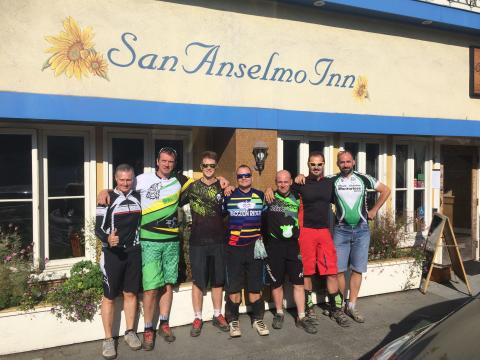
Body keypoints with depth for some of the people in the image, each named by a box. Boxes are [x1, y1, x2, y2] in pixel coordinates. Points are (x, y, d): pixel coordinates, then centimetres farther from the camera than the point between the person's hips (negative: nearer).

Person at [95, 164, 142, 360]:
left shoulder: (138, 197, 7)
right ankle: (108, 339, 13)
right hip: (112, 254, -4)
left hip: (134, 252, 4)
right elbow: (98, 228, -10)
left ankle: (130, 332, 25)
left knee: (131, 293, 11)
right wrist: (107, 239, -29)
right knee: (109, 296, 3)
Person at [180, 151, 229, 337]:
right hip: (198, 241, -1)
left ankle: (217, 315, 26)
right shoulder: (192, 186, 2)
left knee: (218, 280, 11)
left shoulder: (223, 187, 4)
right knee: (198, 280, 5)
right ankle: (197, 318, 18)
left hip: (218, 241, 1)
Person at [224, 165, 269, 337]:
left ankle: (258, 319, 23)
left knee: (256, 285, 9)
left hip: (255, 247, 2)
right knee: (234, 286, 4)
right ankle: (233, 320, 18)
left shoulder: (260, 196, 8)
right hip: (234, 247, -1)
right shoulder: (228, 196, 2)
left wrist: (262, 237, 12)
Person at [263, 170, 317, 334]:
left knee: (298, 282, 3)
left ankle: (301, 317, 14)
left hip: (293, 245, 2)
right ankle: (279, 314, 27)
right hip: (274, 245, -2)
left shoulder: (297, 198, 7)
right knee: (277, 282, 9)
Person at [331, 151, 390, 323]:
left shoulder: (364, 179, 2)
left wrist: (374, 210, 8)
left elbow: (386, 190, 12)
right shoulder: (332, 181, -1)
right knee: (339, 269, -1)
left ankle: (352, 306, 14)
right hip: (341, 230, -1)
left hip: (362, 230, 1)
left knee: (357, 269, 5)